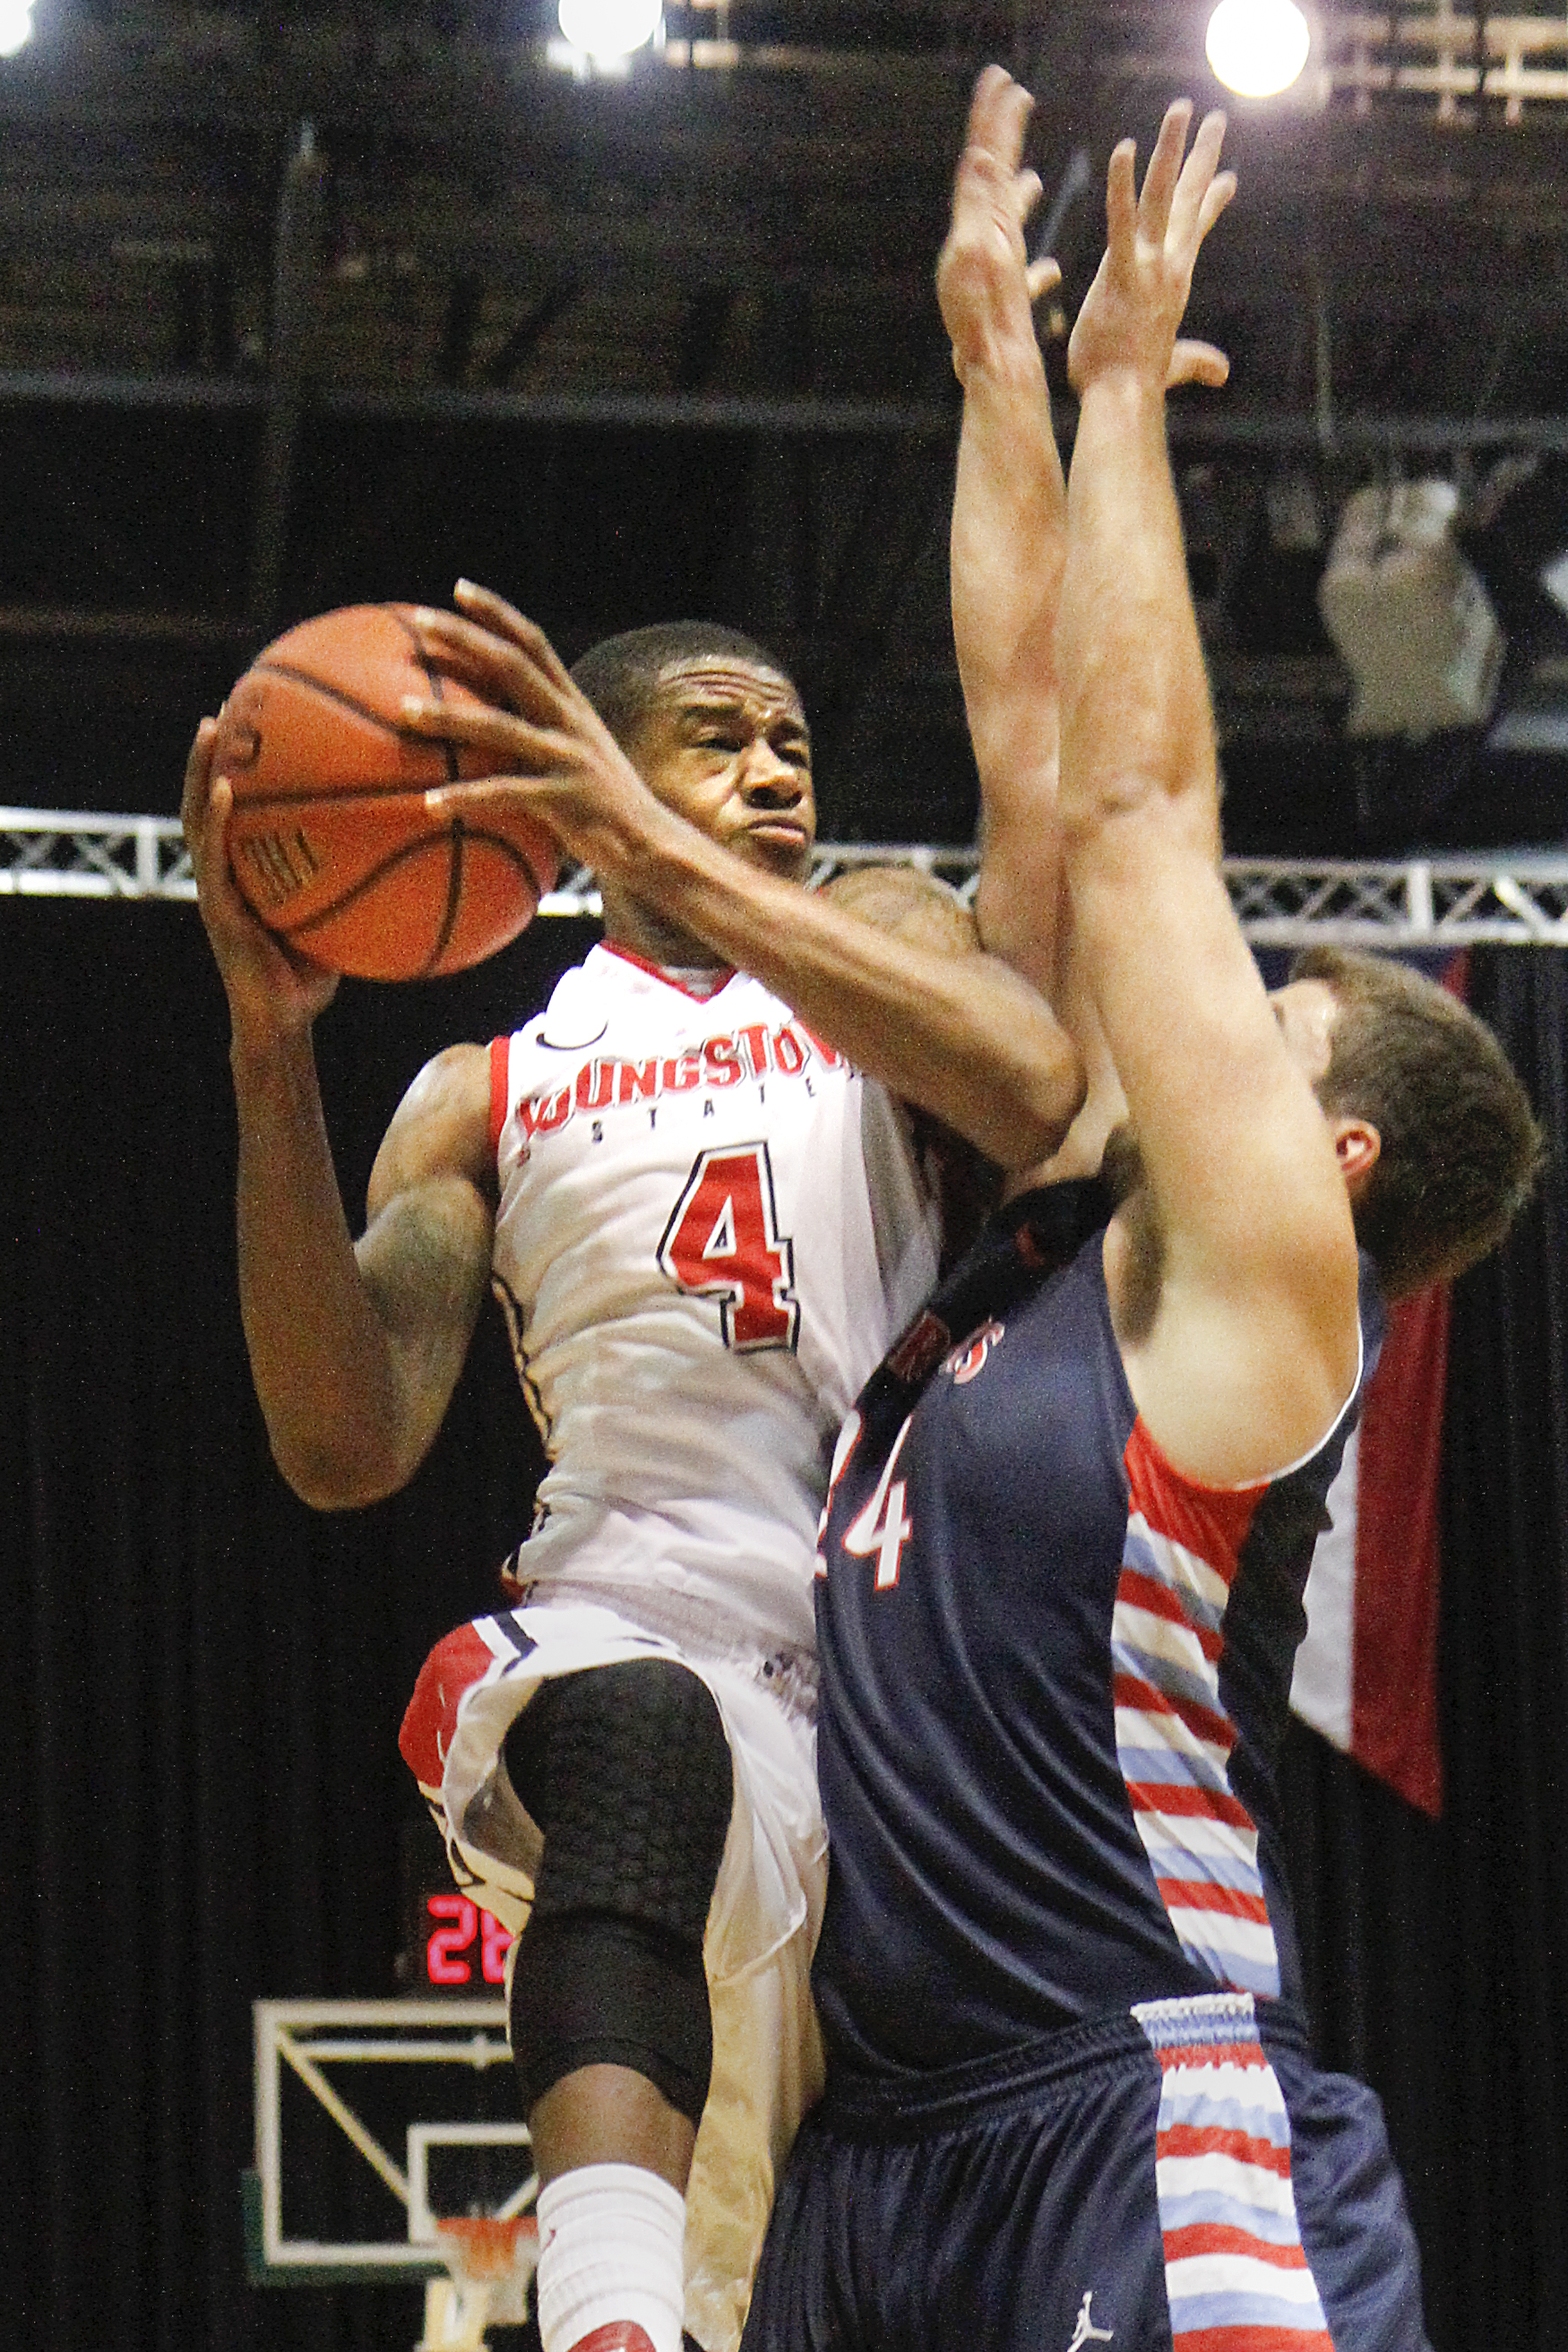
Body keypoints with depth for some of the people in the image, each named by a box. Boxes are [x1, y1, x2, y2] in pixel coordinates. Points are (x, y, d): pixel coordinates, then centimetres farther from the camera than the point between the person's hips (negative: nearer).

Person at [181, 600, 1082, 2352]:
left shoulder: (880, 951, 16)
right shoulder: (483, 1097, 17)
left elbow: (1036, 1091, -11)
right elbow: (343, 1449, 1)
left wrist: (659, 849, -19)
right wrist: (272, 1046, -10)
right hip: (627, 1635, -2)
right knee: (641, 1726, -39)